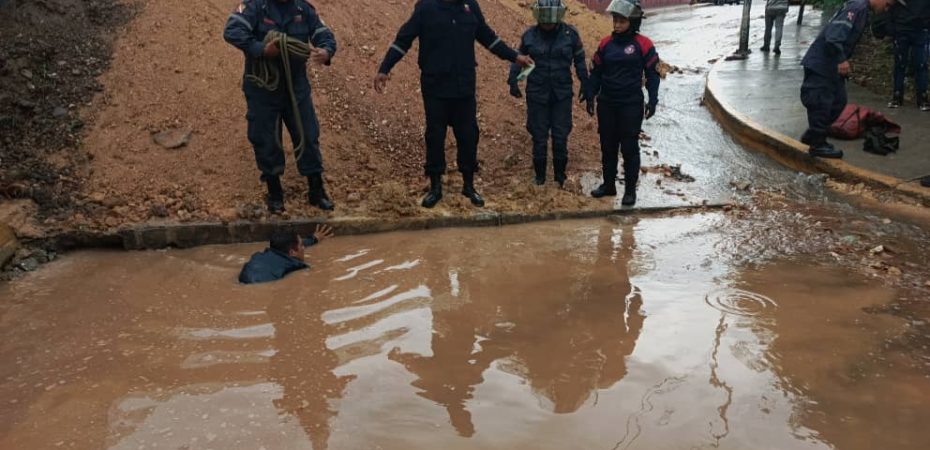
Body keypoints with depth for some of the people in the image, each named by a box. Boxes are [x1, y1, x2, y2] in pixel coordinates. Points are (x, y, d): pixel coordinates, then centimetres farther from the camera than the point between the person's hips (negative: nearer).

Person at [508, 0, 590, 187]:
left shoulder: (570, 34, -5)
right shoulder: (529, 35, -3)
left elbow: (580, 61, 5)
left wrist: (585, 85, 7)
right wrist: (513, 80, 0)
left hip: (562, 94, 0)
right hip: (537, 94, 0)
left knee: (561, 136, 4)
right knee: (539, 136, 5)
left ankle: (560, 173, 20)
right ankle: (540, 173, 20)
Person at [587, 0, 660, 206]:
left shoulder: (643, 45, -6)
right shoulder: (606, 44, 4)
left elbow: (652, 74, -2)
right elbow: (596, 72, 11)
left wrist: (652, 101, -9)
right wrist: (590, 96, 5)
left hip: (631, 105, -4)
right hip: (606, 104, 4)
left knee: (629, 148, 1)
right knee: (607, 146, 12)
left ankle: (630, 189, 10)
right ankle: (608, 184, 25)